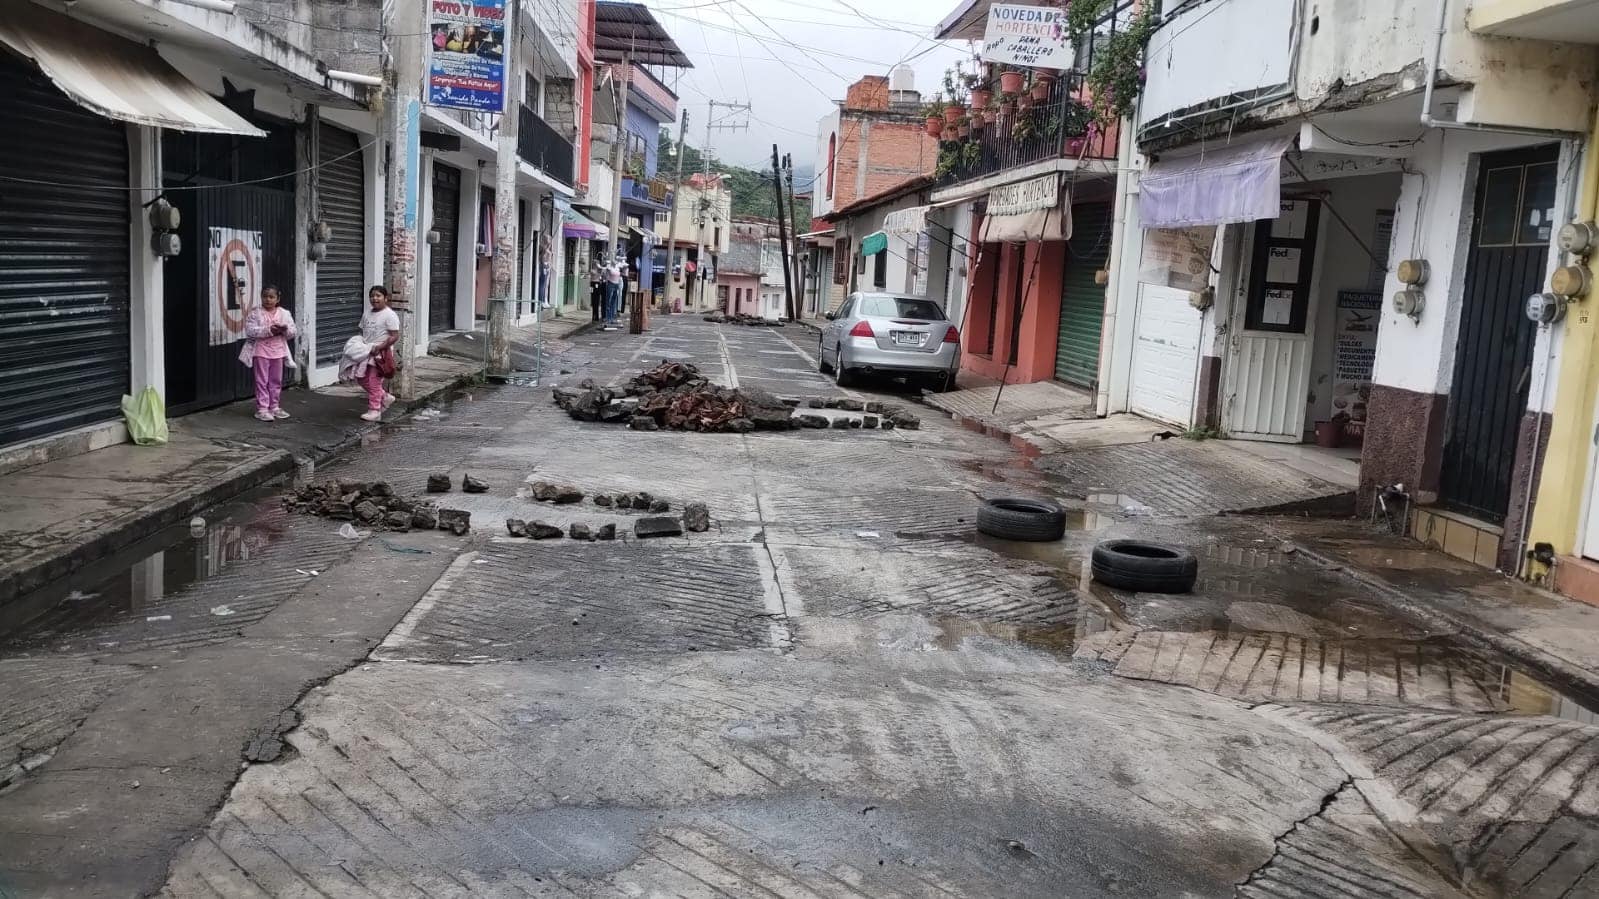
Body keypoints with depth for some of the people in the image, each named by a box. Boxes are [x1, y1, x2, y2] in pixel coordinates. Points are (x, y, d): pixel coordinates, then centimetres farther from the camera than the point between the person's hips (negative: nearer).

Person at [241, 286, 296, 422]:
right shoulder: (255, 313, -5)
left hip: (278, 352, 4)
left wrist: (284, 330, -20)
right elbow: (250, 331, -17)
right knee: (262, 381, -1)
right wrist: (269, 330, -25)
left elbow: (292, 333, 3)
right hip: (261, 352, -4)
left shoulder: (284, 314, 5)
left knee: (276, 381, 11)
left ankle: (275, 407, 22)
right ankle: (262, 409, 3)